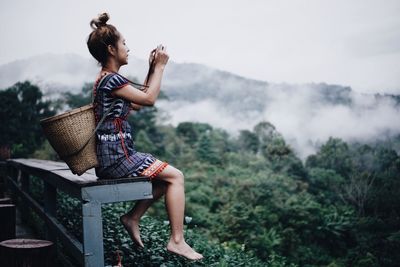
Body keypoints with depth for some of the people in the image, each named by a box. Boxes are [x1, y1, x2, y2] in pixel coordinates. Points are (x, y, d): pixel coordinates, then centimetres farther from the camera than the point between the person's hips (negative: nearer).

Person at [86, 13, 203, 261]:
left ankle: (133, 218, 16)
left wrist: (152, 70, 19)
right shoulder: (112, 79, -15)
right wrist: (160, 66, -2)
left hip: (113, 155, 10)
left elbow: (138, 102, 24)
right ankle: (177, 241, -7)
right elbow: (149, 99, -12)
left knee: (167, 175, 15)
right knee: (175, 176, -9)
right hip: (116, 157, -10)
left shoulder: (106, 79, 18)